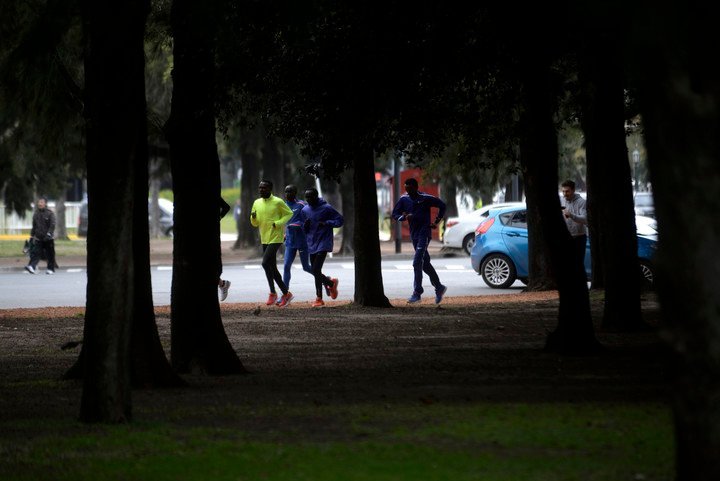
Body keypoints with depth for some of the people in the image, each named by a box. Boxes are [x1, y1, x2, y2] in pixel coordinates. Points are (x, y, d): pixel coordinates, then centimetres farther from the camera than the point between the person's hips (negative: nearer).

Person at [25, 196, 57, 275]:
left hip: (48, 239, -3)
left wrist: (49, 234, -25)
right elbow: (34, 226, 18)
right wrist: (32, 236, 17)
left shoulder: (50, 213, -5)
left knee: (50, 255, 5)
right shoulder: (36, 214, 10)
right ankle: (32, 267, -26)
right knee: (36, 252, -12)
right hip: (38, 238, 3)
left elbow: (52, 225, -13)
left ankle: (51, 269, 16)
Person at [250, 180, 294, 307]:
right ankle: (285, 293, 18)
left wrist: (278, 223, -16)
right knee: (272, 268, 9)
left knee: (266, 263, -19)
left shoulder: (278, 202, -9)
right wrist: (253, 217, -8)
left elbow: (289, 214, -1)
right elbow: (255, 224, 15)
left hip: (275, 238, -8)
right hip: (264, 239, 8)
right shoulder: (257, 203, 9)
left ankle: (273, 293, -7)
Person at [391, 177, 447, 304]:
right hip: (414, 234, 7)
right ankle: (439, 288, 27)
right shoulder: (404, 200, 5)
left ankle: (417, 293, -16)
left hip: (424, 233, -7)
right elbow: (395, 214, 7)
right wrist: (404, 217, -13)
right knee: (425, 264, 13)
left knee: (417, 262, -16)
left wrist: (436, 222, -3)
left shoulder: (425, 198, -9)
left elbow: (442, 206, 0)